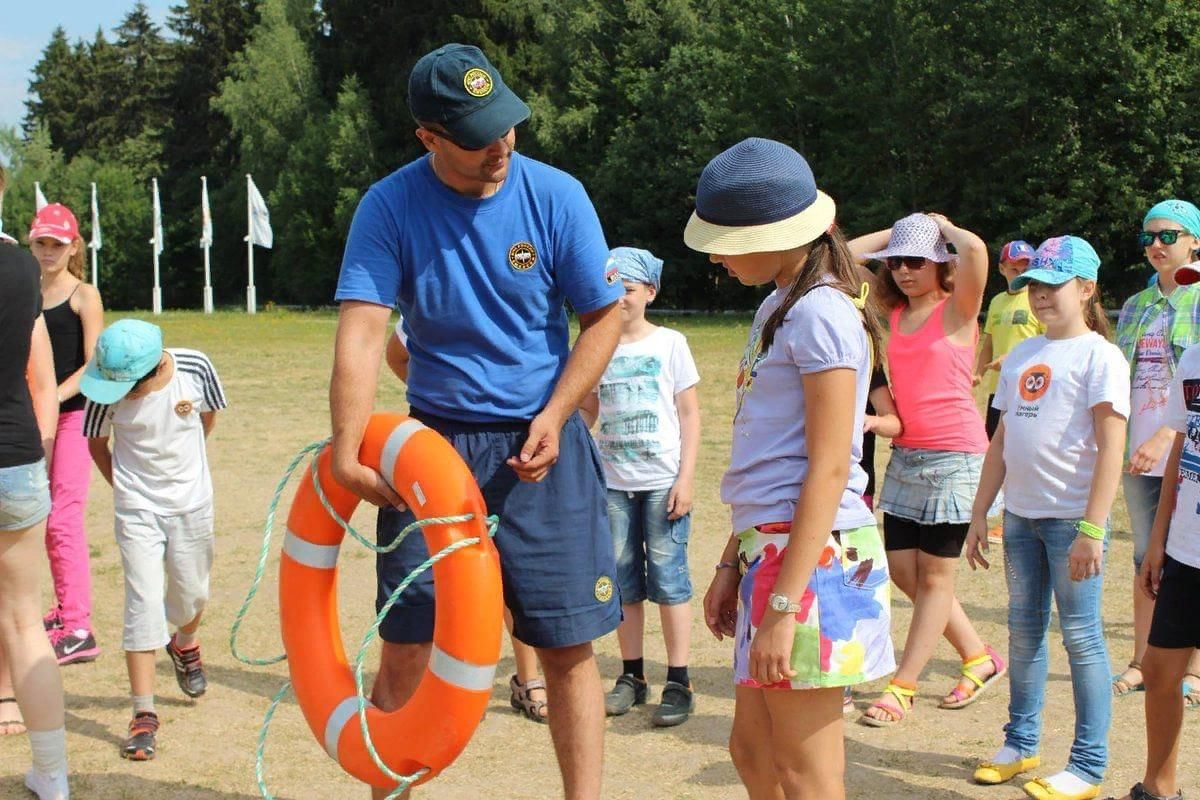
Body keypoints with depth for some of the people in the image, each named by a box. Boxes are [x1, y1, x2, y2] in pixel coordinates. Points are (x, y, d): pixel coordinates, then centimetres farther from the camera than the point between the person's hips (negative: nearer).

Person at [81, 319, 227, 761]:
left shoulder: (194, 367, -17)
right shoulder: (106, 390, -19)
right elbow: (96, 442, 1)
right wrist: (125, 483, 3)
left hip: (192, 503, 2)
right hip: (136, 509, -1)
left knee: (191, 594, 14)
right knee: (143, 603, -8)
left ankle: (184, 643, 50)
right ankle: (144, 713, -2)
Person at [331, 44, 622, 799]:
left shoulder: (556, 196, -7)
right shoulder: (389, 208, -9)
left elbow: (604, 317, 1)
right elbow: (362, 333, -18)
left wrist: (553, 417, -12)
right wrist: (347, 452, -30)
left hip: (543, 447, 0)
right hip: (434, 443, 0)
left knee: (568, 645, 3)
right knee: (406, 646, 2)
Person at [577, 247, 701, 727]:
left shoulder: (669, 344, 0)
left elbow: (689, 414, -1)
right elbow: (587, 411, 14)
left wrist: (686, 477, -8)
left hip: (663, 481, -3)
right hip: (613, 481, 4)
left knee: (668, 577, -4)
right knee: (623, 580, 8)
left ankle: (678, 683, 3)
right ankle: (632, 675, 19)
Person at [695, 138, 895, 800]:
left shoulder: (821, 312, -14)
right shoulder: (780, 306, 16)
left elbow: (828, 469, -18)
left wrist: (782, 606, -20)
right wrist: (732, 565, 18)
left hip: (814, 554, -10)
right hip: (769, 546, 10)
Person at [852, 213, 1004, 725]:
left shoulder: (957, 309, -7)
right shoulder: (893, 312, 8)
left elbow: (975, 250, -26)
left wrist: (943, 226, -7)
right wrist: (895, 231, 11)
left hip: (954, 456, -7)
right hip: (905, 454, 7)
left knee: (935, 575, 2)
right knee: (902, 569, 9)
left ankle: (902, 688, 8)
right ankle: (979, 658, 25)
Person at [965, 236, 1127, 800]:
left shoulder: (1099, 356, -7)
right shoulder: (1021, 356, 13)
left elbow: (1111, 449, -14)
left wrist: (1092, 529, -20)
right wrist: (980, 514, 13)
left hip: (1072, 517, -7)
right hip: (1021, 514, 7)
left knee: (1081, 636, -1)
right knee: (1023, 629, 14)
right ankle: (1020, 743, 27)